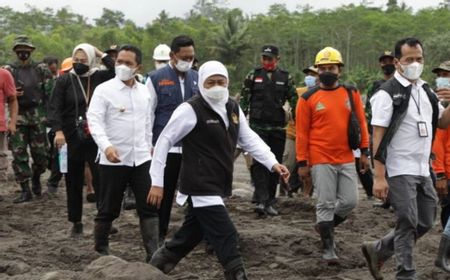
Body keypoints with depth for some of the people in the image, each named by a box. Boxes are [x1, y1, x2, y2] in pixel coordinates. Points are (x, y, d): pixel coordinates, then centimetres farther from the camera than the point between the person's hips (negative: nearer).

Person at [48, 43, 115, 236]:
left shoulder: (100, 77, 4)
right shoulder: (64, 80, 1)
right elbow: (54, 108, -5)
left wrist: (102, 55, -8)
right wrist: (58, 131, -18)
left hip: (96, 138, 0)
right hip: (72, 138, 1)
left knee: (101, 179, -4)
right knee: (74, 182, 9)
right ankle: (76, 222, 20)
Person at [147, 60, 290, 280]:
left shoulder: (233, 108, 11)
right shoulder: (191, 110, -13)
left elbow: (249, 139, 16)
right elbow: (164, 141, -9)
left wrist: (272, 163, 1)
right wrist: (157, 182, -11)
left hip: (217, 188, 8)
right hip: (201, 187, -8)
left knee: (189, 236, 18)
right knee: (227, 239, -11)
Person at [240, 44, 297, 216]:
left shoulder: (285, 78, 7)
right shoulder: (253, 76, 5)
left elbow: (294, 101, 7)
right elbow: (243, 100, 7)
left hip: (278, 128, 2)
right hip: (257, 126, -2)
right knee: (259, 163, -13)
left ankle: (270, 202, 15)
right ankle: (261, 200, -18)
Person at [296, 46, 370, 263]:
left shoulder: (351, 93, 6)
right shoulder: (308, 98, -2)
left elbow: (361, 123, 11)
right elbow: (301, 133, -1)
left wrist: (364, 152, 7)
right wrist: (302, 163, -3)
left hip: (346, 160, 3)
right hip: (321, 161, -3)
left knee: (350, 201, 5)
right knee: (326, 204, 0)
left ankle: (325, 224, 31)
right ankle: (328, 247, 12)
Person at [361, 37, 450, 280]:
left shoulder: (426, 91, 11)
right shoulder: (388, 93, -11)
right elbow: (378, 136, -13)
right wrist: (379, 177, -19)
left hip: (422, 171, 7)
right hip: (399, 171, -7)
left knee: (425, 223, 12)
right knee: (408, 224, -4)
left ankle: (377, 250, 27)